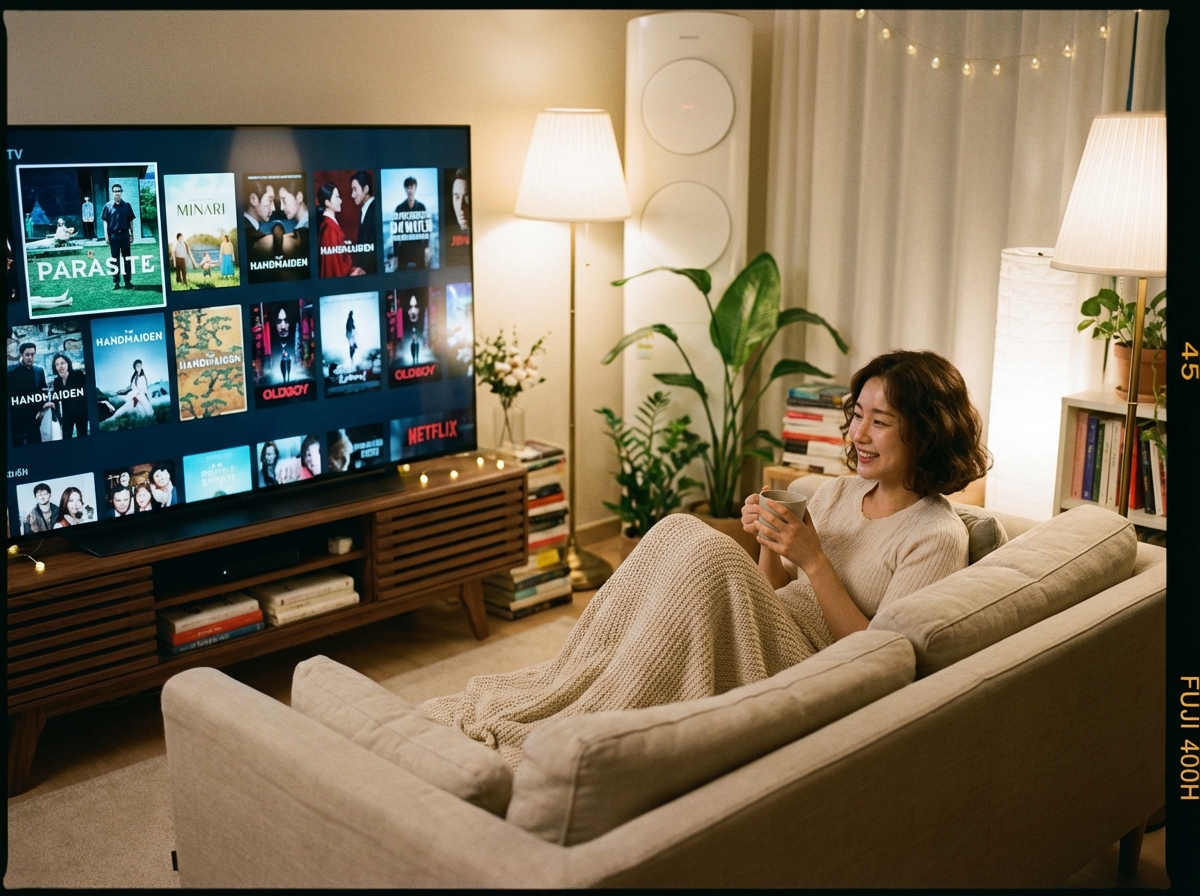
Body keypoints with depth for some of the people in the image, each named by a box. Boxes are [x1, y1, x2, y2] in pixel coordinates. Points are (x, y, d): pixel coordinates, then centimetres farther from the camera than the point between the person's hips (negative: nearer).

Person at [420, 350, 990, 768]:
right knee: (679, 530, -19)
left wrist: (812, 559, -15)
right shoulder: (838, 492, 17)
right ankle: (560, 687, -21)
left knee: (712, 554, -31)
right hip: (772, 642, 7)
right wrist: (769, 545, -2)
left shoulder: (938, 536, -5)